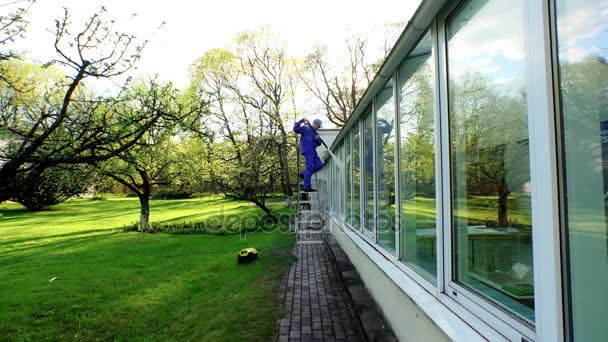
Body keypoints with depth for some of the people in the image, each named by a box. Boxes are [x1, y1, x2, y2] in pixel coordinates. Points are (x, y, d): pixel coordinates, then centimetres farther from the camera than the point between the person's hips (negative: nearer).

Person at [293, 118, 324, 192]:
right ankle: (307, 187, -7)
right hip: (307, 151, -8)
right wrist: (301, 121, -19)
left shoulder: (315, 133, 23)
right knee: (310, 168, -10)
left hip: (313, 151, 8)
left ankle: (304, 174, 11)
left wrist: (318, 140, -3)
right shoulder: (305, 128, 1)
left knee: (319, 165, 1)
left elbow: (318, 144, 18)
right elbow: (295, 129, -13)